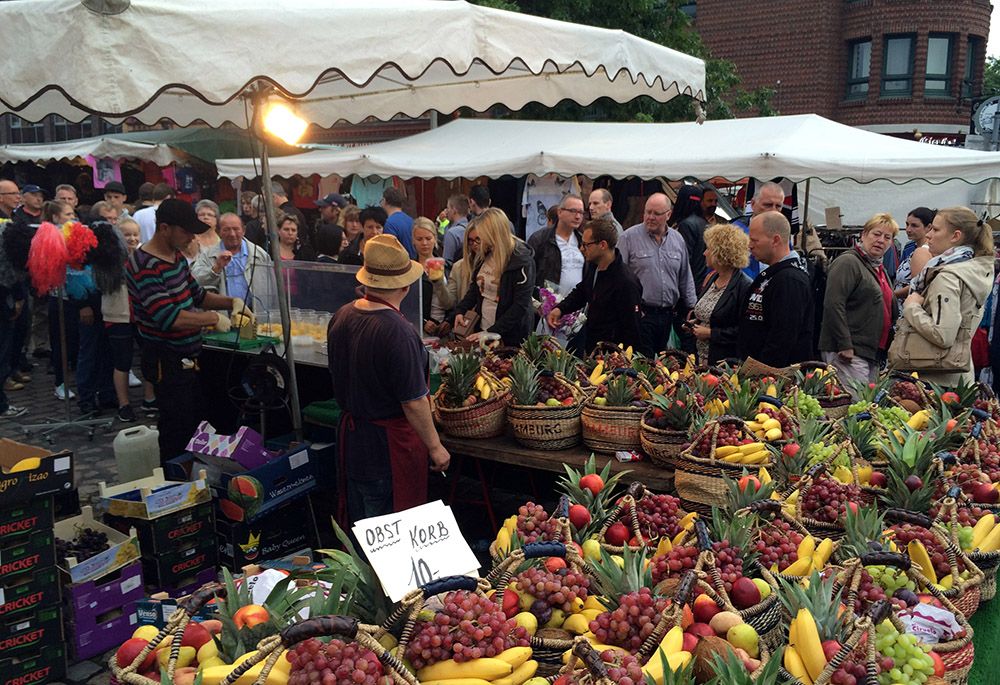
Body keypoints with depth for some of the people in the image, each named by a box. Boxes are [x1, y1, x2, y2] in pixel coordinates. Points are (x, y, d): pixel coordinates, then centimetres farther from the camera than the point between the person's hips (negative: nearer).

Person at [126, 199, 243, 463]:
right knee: (178, 432, -2)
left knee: (195, 423, 19)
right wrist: (213, 318, -22)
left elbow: (197, 293, 20)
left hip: (187, 357, 10)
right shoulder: (144, 266, -22)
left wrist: (231, 302, 4)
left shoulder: (177, 256, 8)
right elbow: (167, 317, -30)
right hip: (166, 360, -10)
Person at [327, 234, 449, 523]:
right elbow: (413, 402, -23)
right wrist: (435, 447, -12)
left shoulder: (341, 317, -2)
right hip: (390, 443, -8)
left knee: (358, 523, 22)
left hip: (351, 434, 8)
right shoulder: (397, 331, -27)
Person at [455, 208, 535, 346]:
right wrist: (461, 310, -1)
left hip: (510, 336, -6)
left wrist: (491, 333, -24)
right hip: (481, 328, 6)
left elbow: (520, 306, -20)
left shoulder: (522, 261, -18)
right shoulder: (484, 254, 2)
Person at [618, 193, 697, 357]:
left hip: (668, 314, 5)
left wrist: (691, 308, 13)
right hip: (640, 314, -5)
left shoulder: (677, 240, 10)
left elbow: (686, 280, 16)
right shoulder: (629, 237, -4)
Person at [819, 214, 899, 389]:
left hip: (873, 353, 10)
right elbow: (833, 304, -19)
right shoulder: (848, 262, -7)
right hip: (848, 353, -10)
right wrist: (845, 346, -22)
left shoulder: (880, 269, 22)